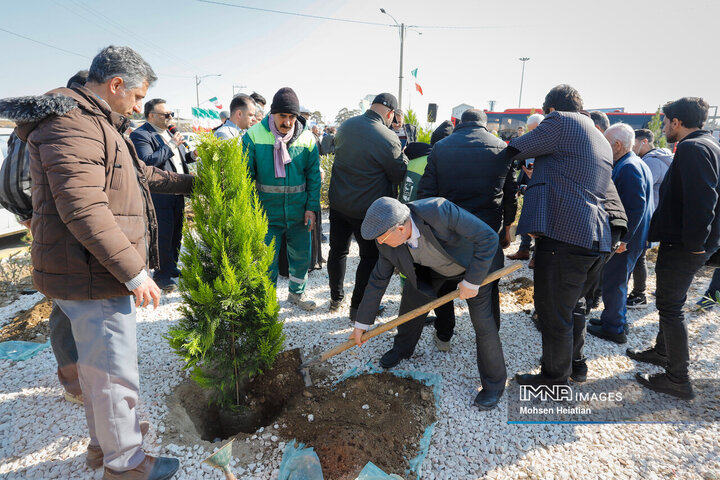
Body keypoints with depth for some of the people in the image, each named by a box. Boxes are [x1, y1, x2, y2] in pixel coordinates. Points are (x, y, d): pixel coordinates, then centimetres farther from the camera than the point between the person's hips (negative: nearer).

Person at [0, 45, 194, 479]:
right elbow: (83, 209, -27)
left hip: (105, 272, 11)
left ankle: (103, 443, 43)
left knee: (99, 363, 23)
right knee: (115, 371, 3)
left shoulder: (99, 124, 17)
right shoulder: (71, 124, -18)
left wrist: (189, 182, 31)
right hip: (92, 277, -11)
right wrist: (134, 272, -26)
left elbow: (140, 174, 29)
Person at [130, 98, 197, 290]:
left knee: (176, 233, 16)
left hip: (177, 193, 9)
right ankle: (162, 274, 11)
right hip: (160, 196, -8)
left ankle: (171, 267, 32)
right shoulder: (140, 135, -11)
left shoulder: (169, 133, 16)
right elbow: (148, 162, -24)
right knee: (163, 235, -2)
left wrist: (192, 155, 5)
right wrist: (170, 146, -19)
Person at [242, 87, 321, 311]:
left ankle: (296, 293, 38)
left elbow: (314, 175, 3)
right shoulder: (254, 135, -9)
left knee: (301, 255, 15)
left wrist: (311, 207, -3)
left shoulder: (307, 138, -2)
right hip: (266, 212, -2)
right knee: (267, 259, 5)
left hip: (298, 212, 3)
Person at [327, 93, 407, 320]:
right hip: (367, 209, -6)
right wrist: (404, 157, 7)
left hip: (338, 202, 6)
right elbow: (399, 176, -10)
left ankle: (336, 298, 34)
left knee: (338, 250, 19)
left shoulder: (346, 125, -2)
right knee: (370, 256, 10)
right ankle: (358, 307, 18)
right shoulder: (389, 139, -20)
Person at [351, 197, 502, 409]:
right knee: (412, 302, 7)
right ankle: (402, 348, 39)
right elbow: (378, 279, -10)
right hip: (433, 269, 5)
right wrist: (361, 324, -4)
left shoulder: (438, 211, -43)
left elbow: (489, 237, -35)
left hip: (475, 264, -4)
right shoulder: (389, 244, -23)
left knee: (483, 322, -7)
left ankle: (494, 383, 16)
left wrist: (471, 282, -30)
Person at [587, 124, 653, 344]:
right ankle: (617, 319, 34)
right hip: (624, 237, 10)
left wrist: (621, 239, -25)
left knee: (614, 281, 1)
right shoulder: (633, 164, 13)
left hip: (624, 240, -10)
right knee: (617, 280, 20)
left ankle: (613, 328, 14)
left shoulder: (629, 167, -20)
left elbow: (636, 207, -26)